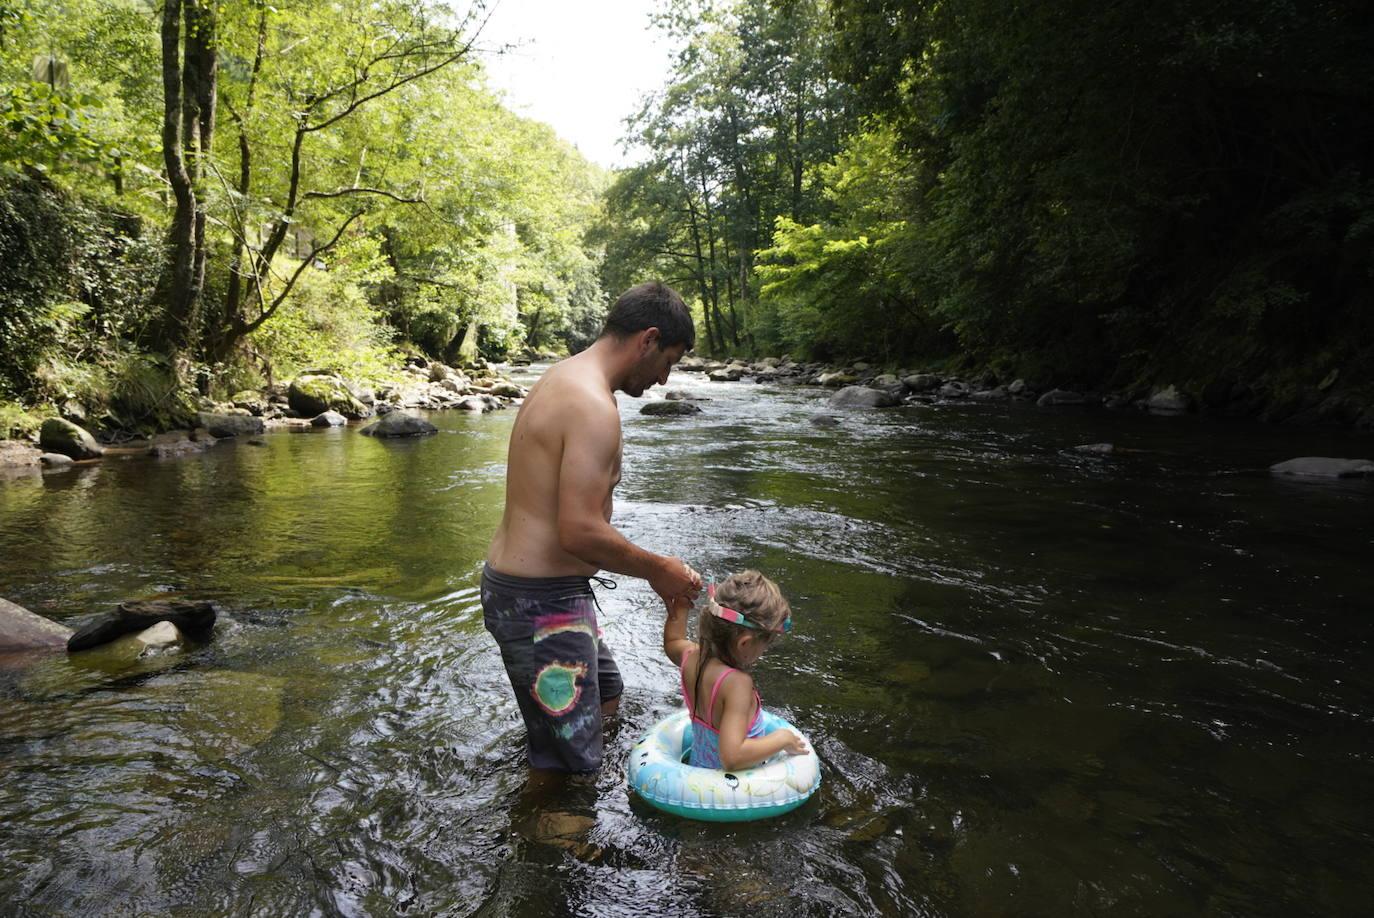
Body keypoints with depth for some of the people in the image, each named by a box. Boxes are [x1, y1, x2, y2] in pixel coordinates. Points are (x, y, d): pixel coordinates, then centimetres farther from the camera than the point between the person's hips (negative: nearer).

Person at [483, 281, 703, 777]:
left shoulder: (561, 380, 11)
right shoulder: (594, 406, -23)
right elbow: (580, 532, -28)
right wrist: (657, 569, -12)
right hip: (540, 602, -11)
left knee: (605, 697, 29)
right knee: (565, 765, 2)